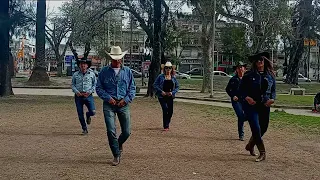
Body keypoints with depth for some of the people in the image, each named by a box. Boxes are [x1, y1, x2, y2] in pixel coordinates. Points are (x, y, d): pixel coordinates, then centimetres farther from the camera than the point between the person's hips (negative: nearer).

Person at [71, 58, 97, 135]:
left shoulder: (91, 74, 4)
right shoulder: (75, 74, 7)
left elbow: (95, 84, 8)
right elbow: (73, 85, 12)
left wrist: (90, 92, -7)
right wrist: (76, 92, -7)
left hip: (88, 96, -1)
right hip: (78, 96, 1)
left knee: (93, 112, -15)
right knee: (80, 114, 4)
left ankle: (88, 115, 23)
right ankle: (84, 129, 21)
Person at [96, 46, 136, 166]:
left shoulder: (127, 71, 8)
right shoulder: (104, 71, 4)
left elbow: (132, 88, 10)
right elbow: (99, 88, 6)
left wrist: (126, 99, -5)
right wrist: (108, 98, -9)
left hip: (123, 104, 2)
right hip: (109, 104, -1)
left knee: (126, 132, 3)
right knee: (111, 131, -9)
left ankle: (119, 145, 37)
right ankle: (116, 156, 6)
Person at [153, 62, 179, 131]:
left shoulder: (173, 77, 6)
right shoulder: (161, 76, -2)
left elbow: (177, 86, 10)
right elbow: (155, 85, -2)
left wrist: (173, 92, -7)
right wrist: (161, 91, -13)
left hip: (170, 97, 4)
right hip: (162, 96, -3)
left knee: (170, 111, 5)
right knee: (165, 109, -15)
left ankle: (167, 124, 29)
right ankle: (165, 126, -4)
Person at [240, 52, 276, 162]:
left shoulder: (270, 75, 6)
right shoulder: (249, 75, -4)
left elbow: (273, 90, 13)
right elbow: (241, 89, 0)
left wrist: (272, 99, -6)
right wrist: (247, 97, -18)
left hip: (265, 106, 5)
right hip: (251, 105, -4)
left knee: (263, 128, 12)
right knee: (256, 129, -10)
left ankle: (250, 146, 36)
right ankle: (262, 153, 2)